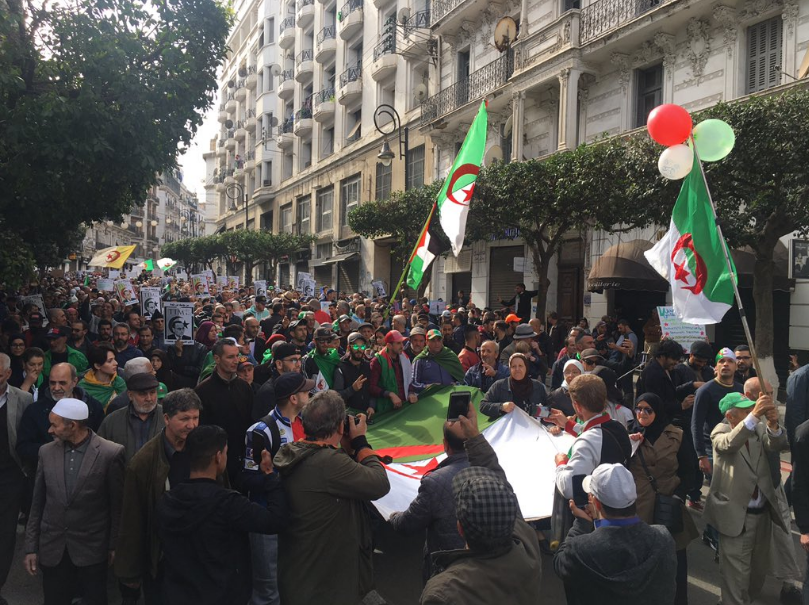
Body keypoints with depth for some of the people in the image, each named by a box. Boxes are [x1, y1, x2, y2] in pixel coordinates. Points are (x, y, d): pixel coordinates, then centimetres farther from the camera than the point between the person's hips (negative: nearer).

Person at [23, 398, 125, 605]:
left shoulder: (111, 453, -12)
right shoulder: (46, 452, 1)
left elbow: (118, 504, -5)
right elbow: (37, 504, 6)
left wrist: (114, 545, -1)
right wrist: (31, 547, 6)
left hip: (91, 550, -3)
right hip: (52, 550, 3)